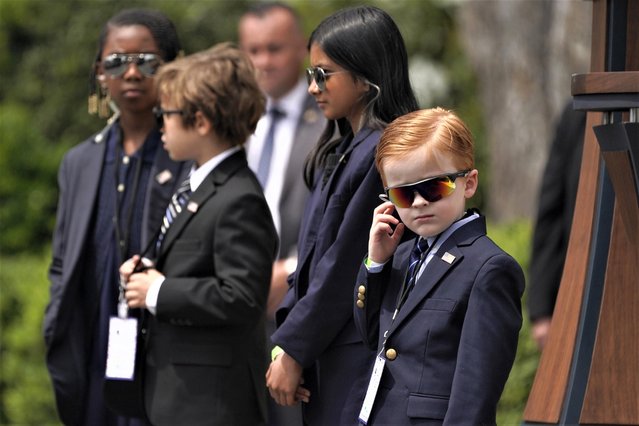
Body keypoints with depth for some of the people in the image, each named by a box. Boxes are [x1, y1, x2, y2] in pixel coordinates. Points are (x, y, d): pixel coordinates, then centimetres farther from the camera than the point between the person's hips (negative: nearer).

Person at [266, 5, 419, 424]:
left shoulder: (383, 154, -15)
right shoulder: (340, 152, 14)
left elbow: (345, 269, -15)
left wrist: (293, 350, -10)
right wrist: (286, 345, 7)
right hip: (328, 366, 9)